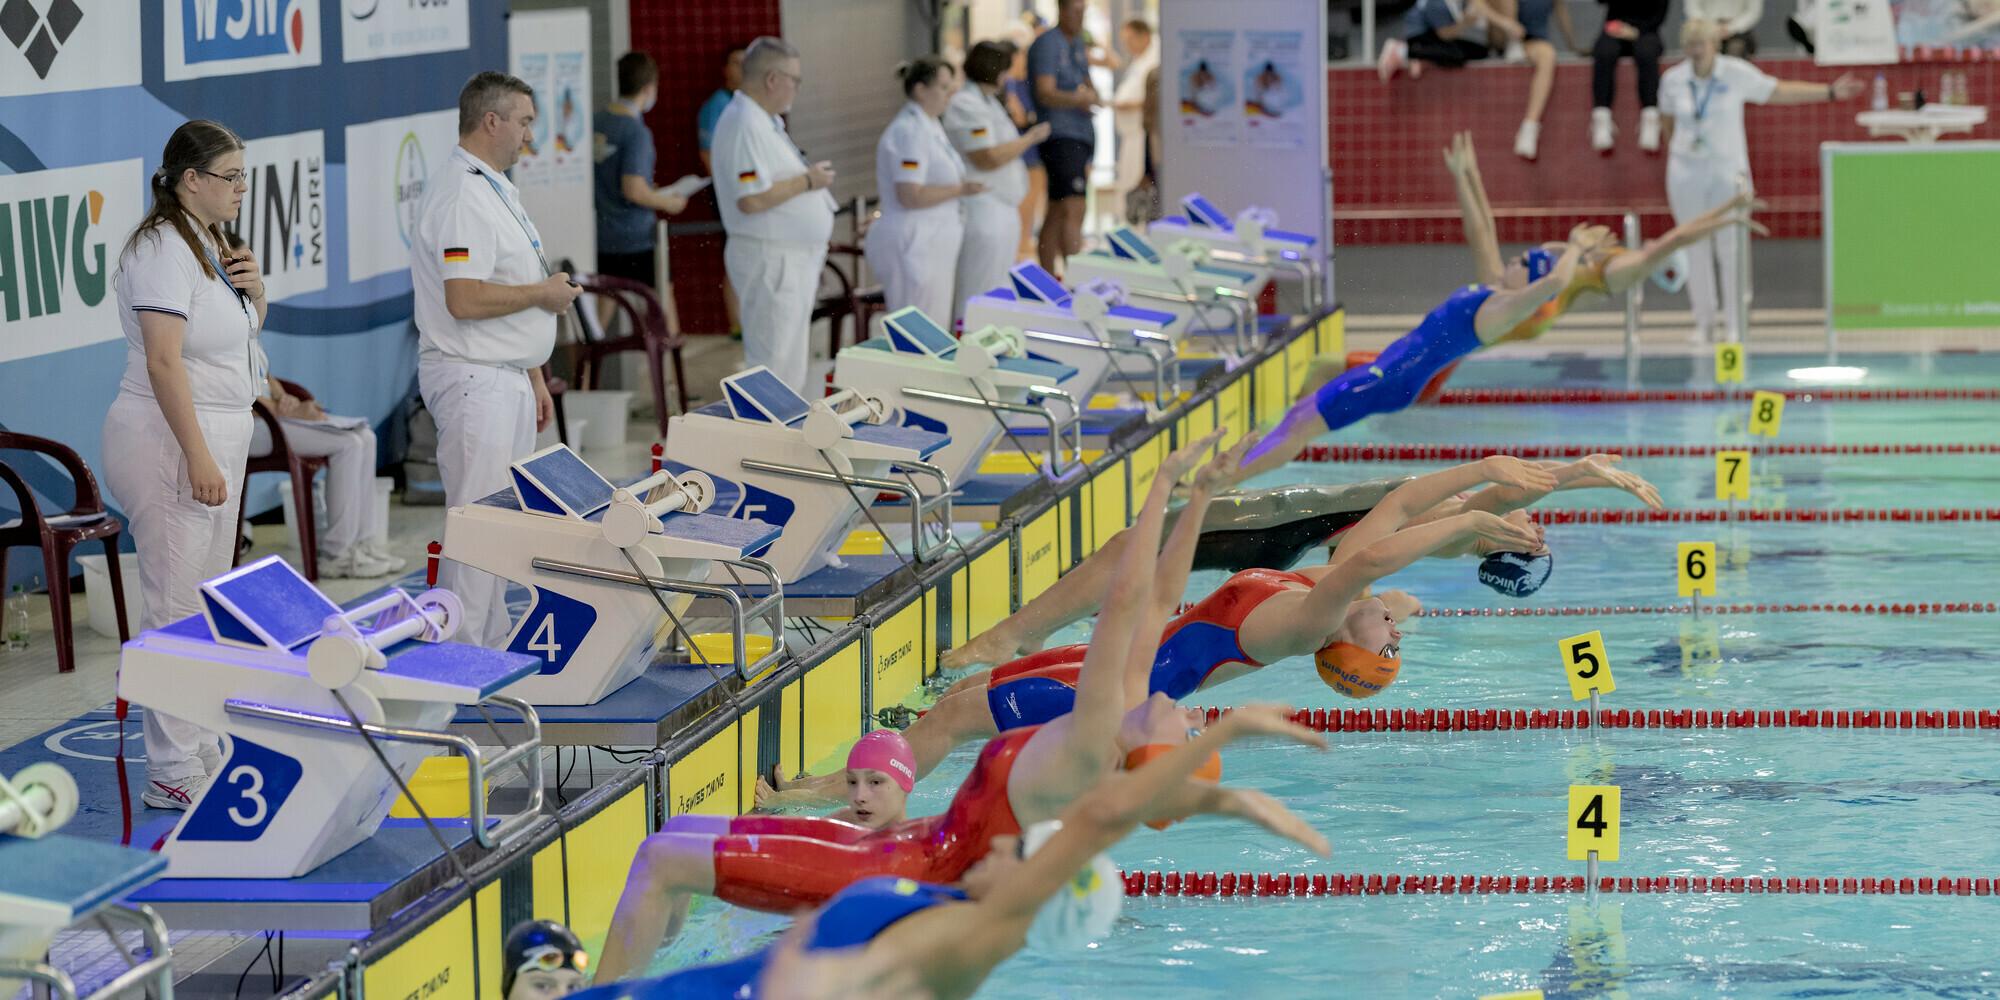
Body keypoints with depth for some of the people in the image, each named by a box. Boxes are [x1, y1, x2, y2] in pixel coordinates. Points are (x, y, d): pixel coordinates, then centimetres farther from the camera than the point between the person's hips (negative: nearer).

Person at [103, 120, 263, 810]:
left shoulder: (207, 244, 14)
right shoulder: (164, 249, -16)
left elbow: (242, 337, 28)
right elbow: (165, 362, -23)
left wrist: (253, 290, 6)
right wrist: (198, 457, -26)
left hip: (215, 437, 10)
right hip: (169, 442, -10)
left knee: (210, 607, 14)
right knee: (178, 610, -9)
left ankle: (204, 751, 22)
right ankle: (172, 774, -7)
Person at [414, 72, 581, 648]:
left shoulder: (495, 189, 17)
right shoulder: (462, 195, -18)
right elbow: (465, 298, -27)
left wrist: (534, 379, 23)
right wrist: (542, 293, -14)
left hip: (507, 378, 11)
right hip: (475, 379, -11)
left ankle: (493, 648, 20)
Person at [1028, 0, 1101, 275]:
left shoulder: (1078, 44, 18)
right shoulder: (1047, 43, -10)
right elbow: (1046, 94, -20)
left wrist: (1091, 96, 6)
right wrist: (1077, 99, -37)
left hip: (1081, 137, 9)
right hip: (1060, 136, -9)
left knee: (1056, 215, 12)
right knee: (1073, 211, -18)